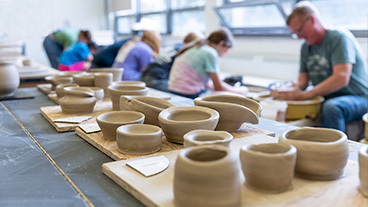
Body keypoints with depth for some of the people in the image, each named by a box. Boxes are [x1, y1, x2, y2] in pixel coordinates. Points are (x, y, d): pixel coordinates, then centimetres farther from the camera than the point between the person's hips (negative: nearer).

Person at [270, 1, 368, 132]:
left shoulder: (340, 38, -13)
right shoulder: (306, 47, 11)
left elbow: (342, 78, -25)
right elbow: (303, 80, 9)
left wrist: (304, 95, -28)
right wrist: (292, 90, -15)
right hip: (324, 100, 7)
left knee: (331, 107, -38)